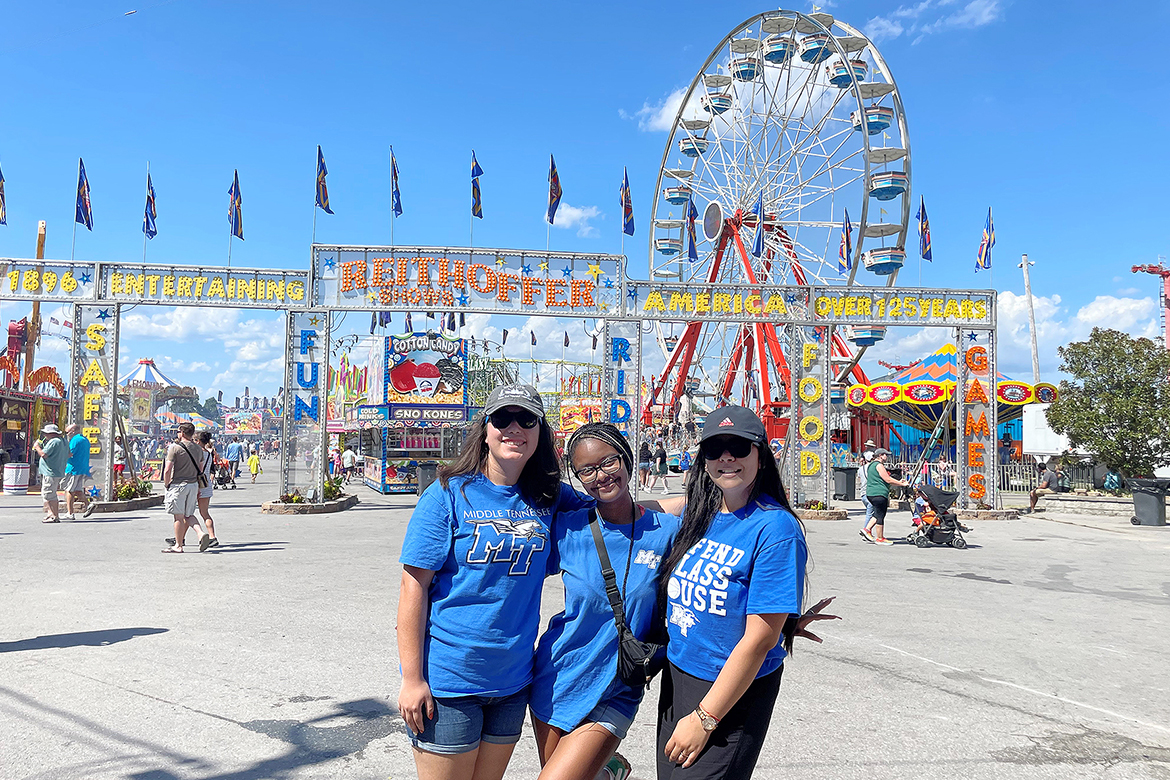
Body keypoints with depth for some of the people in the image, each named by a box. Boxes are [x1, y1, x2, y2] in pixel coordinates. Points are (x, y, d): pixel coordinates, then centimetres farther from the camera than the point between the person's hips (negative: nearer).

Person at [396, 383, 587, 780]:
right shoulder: (449, 495, -10)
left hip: (513, 679, 4)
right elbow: (414, 587, -11)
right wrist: (412, 678, -13)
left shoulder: (550, 497, 2)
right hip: (447, 677, -4)